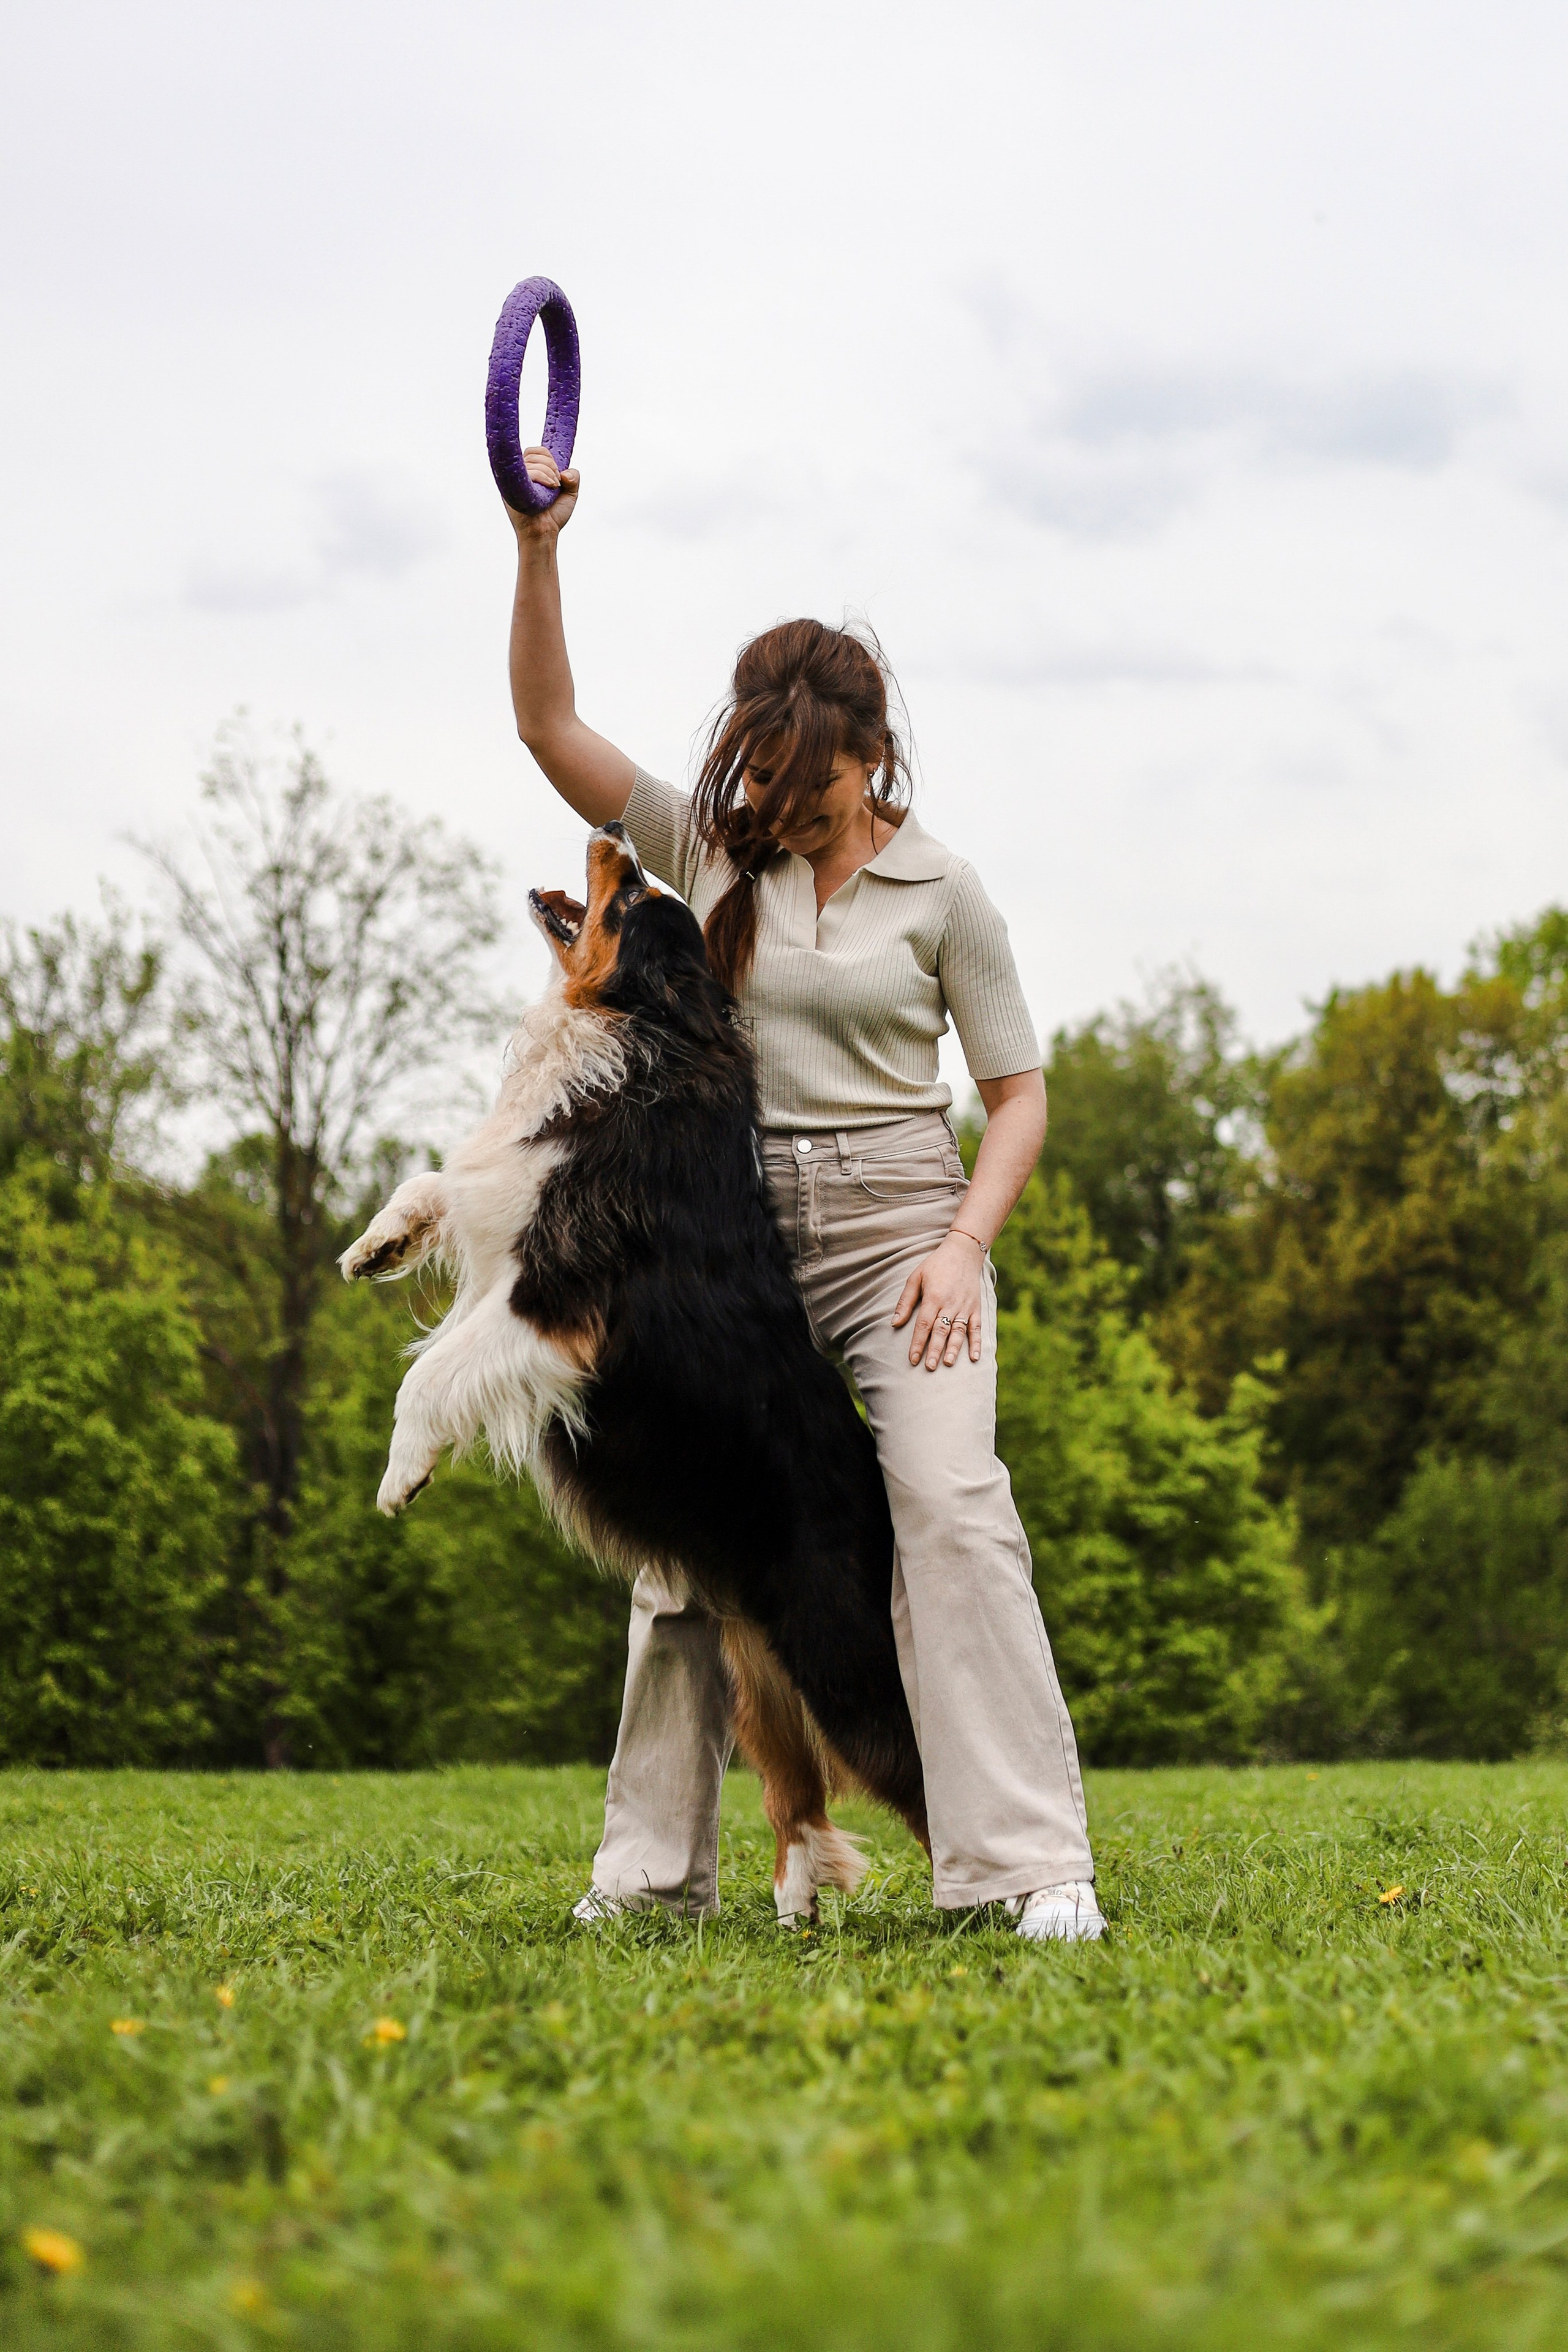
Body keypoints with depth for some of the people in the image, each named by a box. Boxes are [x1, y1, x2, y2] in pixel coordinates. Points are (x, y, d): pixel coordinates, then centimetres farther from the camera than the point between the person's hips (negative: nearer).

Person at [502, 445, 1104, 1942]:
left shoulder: (938, 891, 1)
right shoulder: (710, 850, 8)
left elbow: (1019, 1094, 2)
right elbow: (548, 725, 2)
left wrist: (963, 1246, -13)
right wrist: (538, 548, -9)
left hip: (897, 1223, -3)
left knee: (948, 1504, -19)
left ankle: (1033, 1864, -21)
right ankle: (655, 1864, 13)